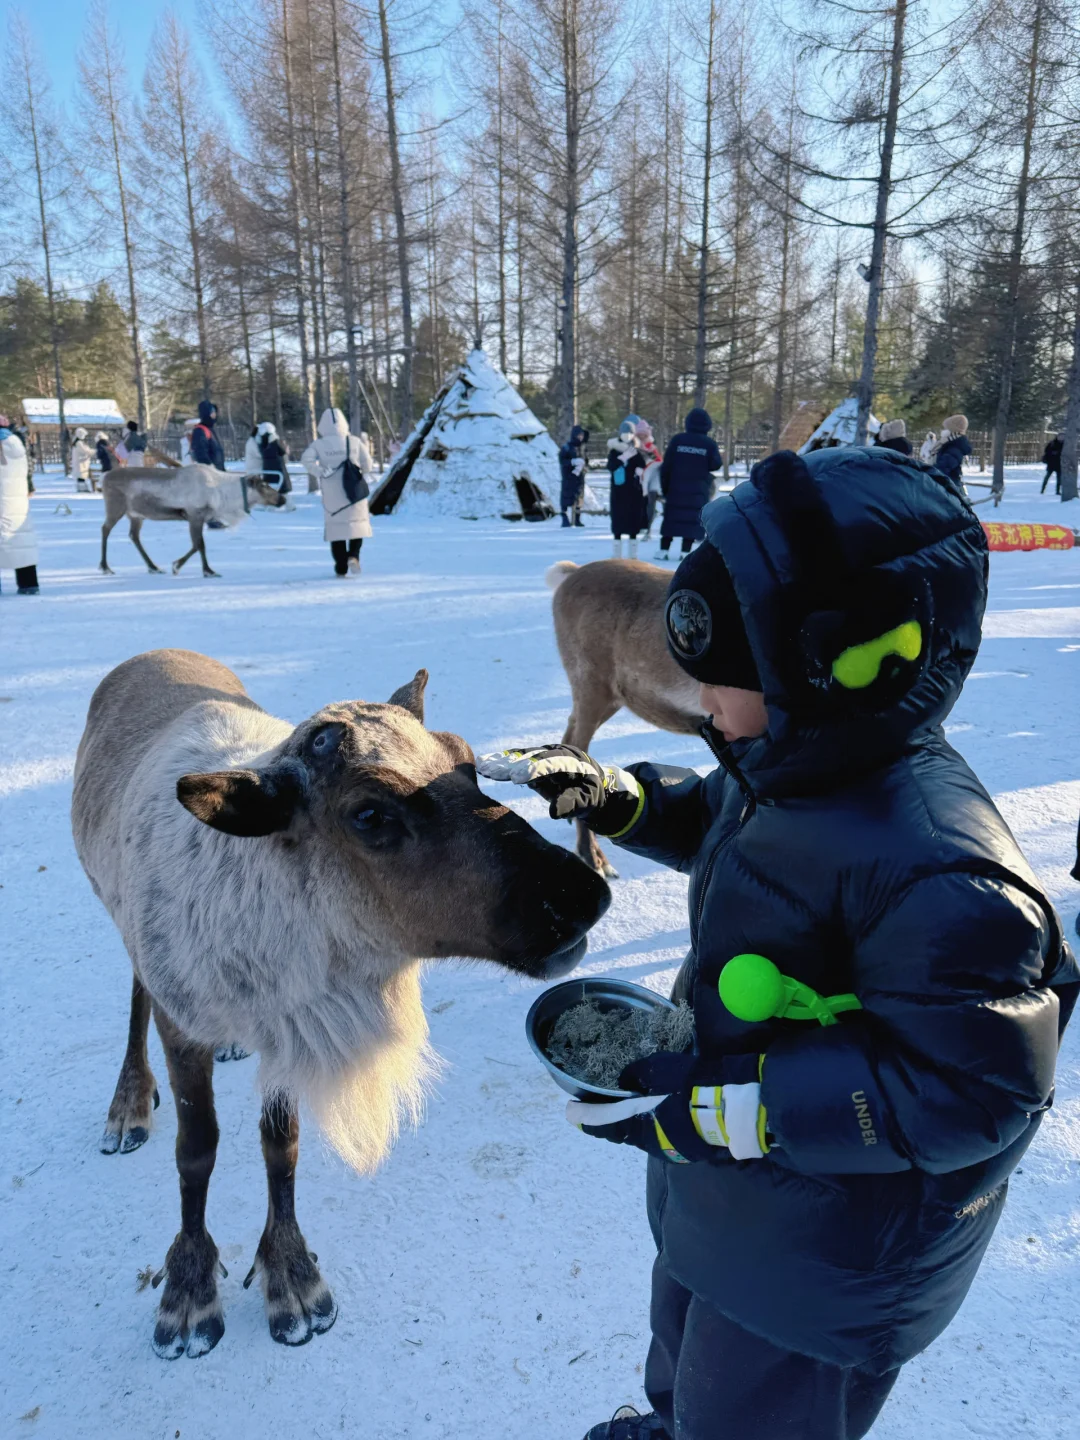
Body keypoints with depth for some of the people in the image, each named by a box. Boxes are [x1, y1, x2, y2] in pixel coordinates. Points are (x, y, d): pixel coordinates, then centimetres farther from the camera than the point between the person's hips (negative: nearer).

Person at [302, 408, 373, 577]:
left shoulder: (318, 444, -3)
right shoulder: (354, 441, -1)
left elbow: (306, 459, -18)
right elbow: (367, 461, -2)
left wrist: (320, 473, -11)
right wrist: (366, 476, 16)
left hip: (332, 493, 0)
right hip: (354, 491, 0)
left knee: (336, 527, 8)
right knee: (357, 523, 12)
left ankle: (341, 568, 8)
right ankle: (353, 555, -11)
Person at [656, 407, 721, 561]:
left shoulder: (677, 439, -1)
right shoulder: (710, 444, -3)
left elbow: (666, 466, -1)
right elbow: (715, 465, -2)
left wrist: (665, 487, 8)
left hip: (676, 488, 1)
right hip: (699, 491, -1)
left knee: (671, 518, 8)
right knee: (693, 519, 3)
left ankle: (663, 550, 5)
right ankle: (686, 551, -2)